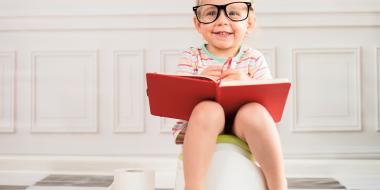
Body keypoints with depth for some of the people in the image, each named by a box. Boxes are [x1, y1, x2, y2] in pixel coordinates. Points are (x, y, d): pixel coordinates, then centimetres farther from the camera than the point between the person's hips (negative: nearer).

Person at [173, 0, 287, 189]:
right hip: (199, 133, -1)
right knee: (208, 109, -34)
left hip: (244, 132, 1)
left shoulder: (254, 59, 6)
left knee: (254, 111, -32)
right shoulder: (191, 57, 4)